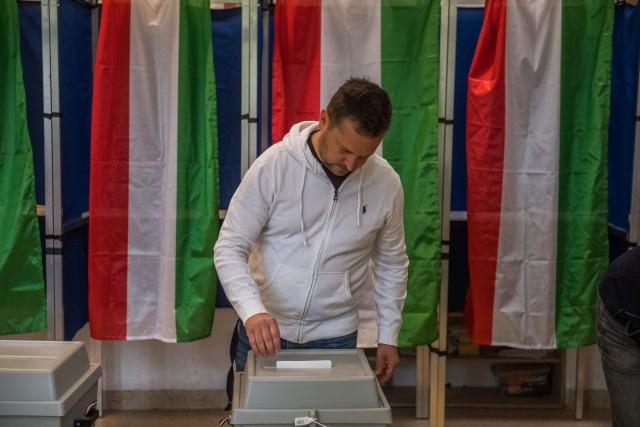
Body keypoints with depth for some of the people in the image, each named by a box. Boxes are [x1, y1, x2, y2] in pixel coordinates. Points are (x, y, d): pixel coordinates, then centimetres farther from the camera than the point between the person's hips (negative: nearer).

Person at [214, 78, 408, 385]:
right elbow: (230, 248, -13)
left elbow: (391, 264, 7)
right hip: (263, 331, -1)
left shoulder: (386, 183, -7)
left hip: (335, 338, 2)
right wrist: (253, 311, -28)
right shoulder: (274, 165, -15)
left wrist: (388, 337, 6)